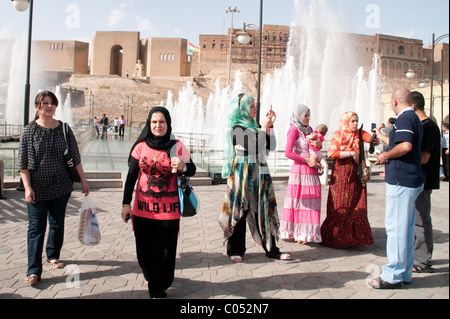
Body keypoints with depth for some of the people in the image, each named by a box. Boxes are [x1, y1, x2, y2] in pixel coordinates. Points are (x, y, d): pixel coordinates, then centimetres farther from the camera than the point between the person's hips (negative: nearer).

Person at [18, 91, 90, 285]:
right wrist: (27, 187, -11)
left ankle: (53, 255, 35)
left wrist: (83, 179, 3)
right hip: (38, 188, -2)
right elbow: (23, 163, -5)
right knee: (36, 228, -1)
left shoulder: (64, 129, 1)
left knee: (57, 224, 14)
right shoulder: (30, 130, -4)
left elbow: (75, 157, 5)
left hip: (61, 186, 3)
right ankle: (34, 270, 6)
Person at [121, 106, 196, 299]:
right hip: (143, 208, 2)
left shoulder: (176, 146, -2)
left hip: (168, 210, -2)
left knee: (164, 250, 4)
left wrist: (183, 167, -24)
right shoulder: (141, 146, 2)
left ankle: (158, 287, 23)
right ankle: (152, 277, 40)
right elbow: (131, 176, 4)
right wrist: (126, 204, 2)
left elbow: (192, 170, -1)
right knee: (144, 250, 11)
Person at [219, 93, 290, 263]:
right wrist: (264, 128, -14)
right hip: (243, 174, -7)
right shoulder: (237, 128, -9)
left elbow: (271, 146, 11)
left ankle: (271, 249, 15)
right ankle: (235, 250, 15)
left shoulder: (255, 126, 13)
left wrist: (270, 125, 3)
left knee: (264, 210, 8)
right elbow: (254, 147, -21)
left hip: (259, 173, 7)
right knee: (240, 210, 2)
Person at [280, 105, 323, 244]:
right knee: (298, 201, -3)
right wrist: (307, 160, -13)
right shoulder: (294, 130, -6)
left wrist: (319, 143, 4)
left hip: (312, 171, 7)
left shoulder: (309, 129, 15)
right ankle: (296, 232, 5)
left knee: (310, 201, 5)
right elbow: (288, 153, -13)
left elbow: (315, 145, 28)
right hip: (299, 170, -7)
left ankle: (305, 233, 13)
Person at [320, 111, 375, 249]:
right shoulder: (338, 135, 0)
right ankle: (335, 236, 12)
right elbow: (331, 152, -14)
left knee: (356, 206, 2)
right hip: (341, 176, -3)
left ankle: (354, 236, 13)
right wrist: (351, 153, -15)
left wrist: (376, 138, -33)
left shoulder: (360, 133, 8)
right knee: (339, 207, -1)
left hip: (356, 176, 3)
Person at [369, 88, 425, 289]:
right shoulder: (414, 118, 19)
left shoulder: (404, 118, -13)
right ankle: (405, 273, 23)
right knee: (406, 227, 14)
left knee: (395, 227, -5)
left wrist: (385, 156, -13)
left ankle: (393, 276, 1)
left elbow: (405, 146, -28)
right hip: (412, 180, 10)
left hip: (401, 181, -10)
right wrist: (381, 137, 44)